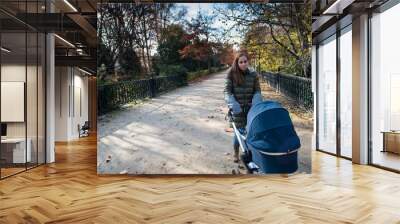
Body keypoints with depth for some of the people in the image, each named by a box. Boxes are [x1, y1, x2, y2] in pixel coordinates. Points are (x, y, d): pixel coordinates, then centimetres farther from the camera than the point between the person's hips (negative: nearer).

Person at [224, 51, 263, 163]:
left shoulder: (253, 74, 0)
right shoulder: (231, 74, -5)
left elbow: (257, 91, 4)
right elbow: (227, 91, -7)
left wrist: (256, 101, -15)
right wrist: (233, 104, -21)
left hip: (250, 107, 2)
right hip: (237, 107, -2)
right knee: (239, 130, 0)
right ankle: (236, 152, 21)